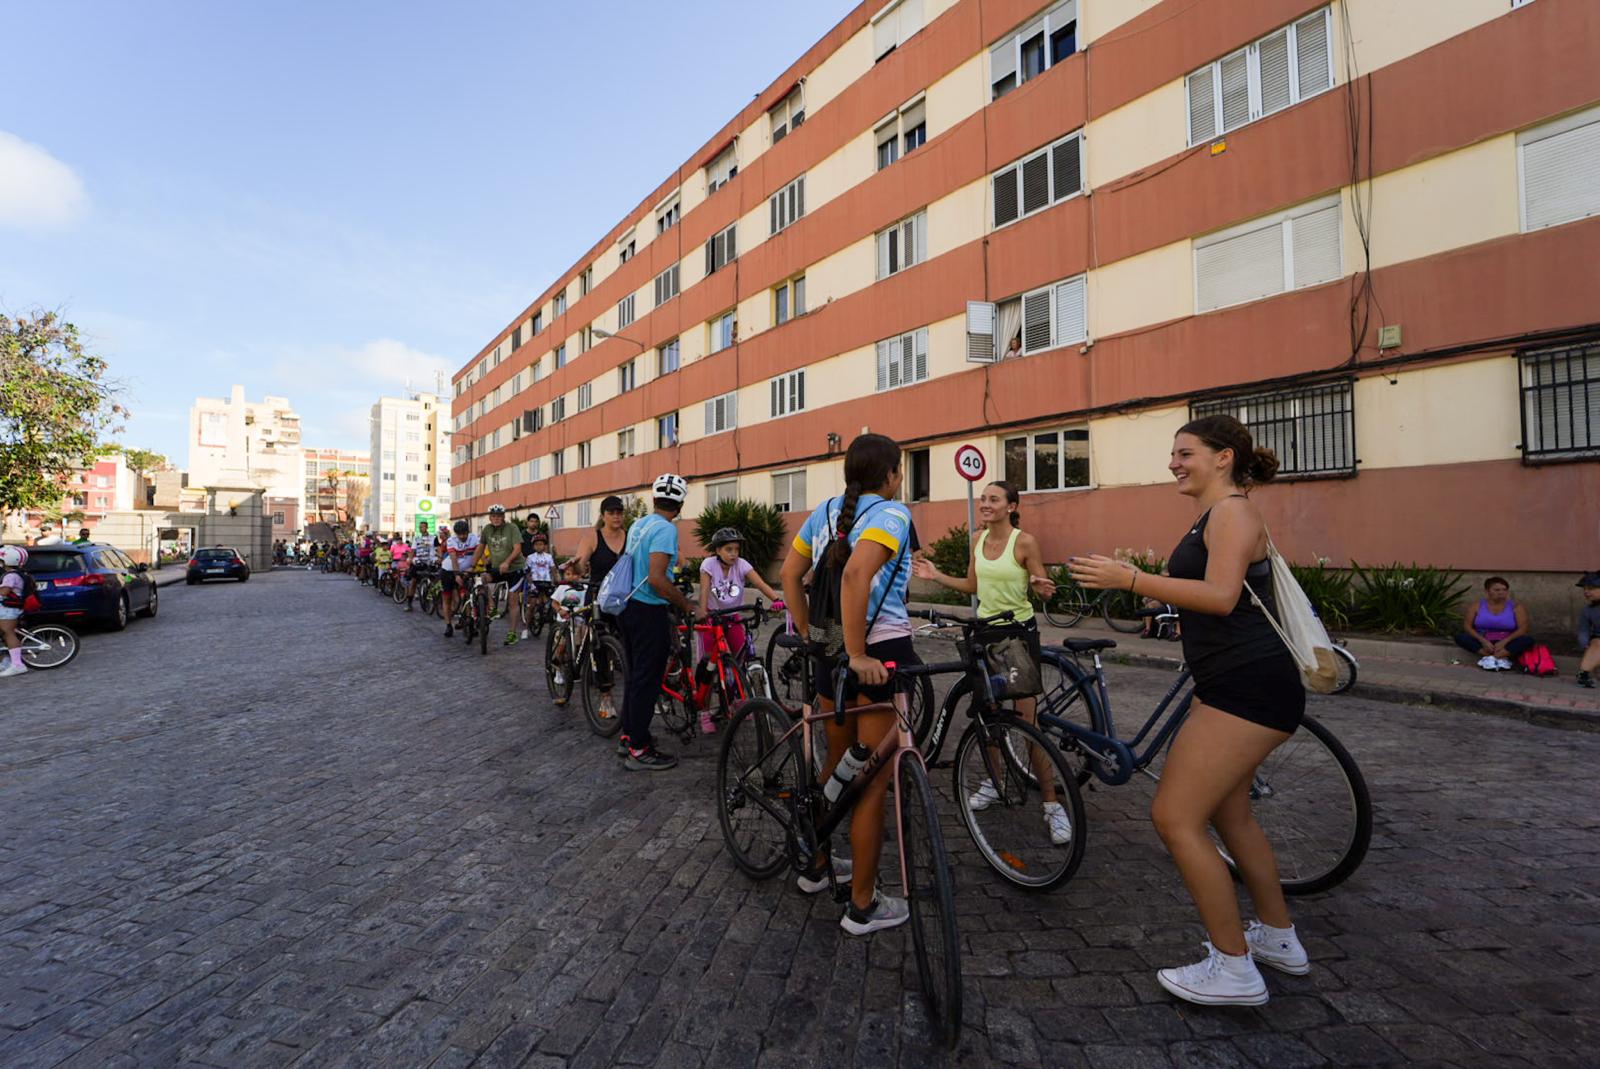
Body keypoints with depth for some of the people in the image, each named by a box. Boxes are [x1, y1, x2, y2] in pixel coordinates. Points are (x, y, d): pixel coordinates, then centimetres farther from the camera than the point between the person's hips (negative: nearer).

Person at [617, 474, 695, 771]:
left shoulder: (638, 524, 9)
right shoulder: (666, 529, -18)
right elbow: (656, 579, -26)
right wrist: (685, 604, -15)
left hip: (629, 608, 9)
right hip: (649, 613, -9)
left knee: (636, 676, 19)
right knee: (647, 680, 0)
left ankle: (630, 735, 31)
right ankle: (639, 750, 9)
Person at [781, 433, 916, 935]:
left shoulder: (826, 511, 10)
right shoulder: (892, 512, -12)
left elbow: (790, 575, 11)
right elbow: (856, 575, -29)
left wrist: (809, 636, 15)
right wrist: (857, 656, -24)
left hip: (829, 652, 8)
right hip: (882, 652, -7)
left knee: (837, 762, 25)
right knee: (875, 781, 6)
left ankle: (815, 866, 41)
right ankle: (863, 905, 21)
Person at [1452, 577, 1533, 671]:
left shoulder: (1515, 607, 3)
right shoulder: (1477, 606, 3)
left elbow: (1523, 629, -8)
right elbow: (1467, 626, -4)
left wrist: (1504, 641, -23)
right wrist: (1482, 640, -21)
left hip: (1506, 644, 0)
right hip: (1484, 643, 0)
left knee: (1528, 639, -29)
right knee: (1459, 636, -28)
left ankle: (1488, 658, -36)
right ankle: (1502, 657, -34)